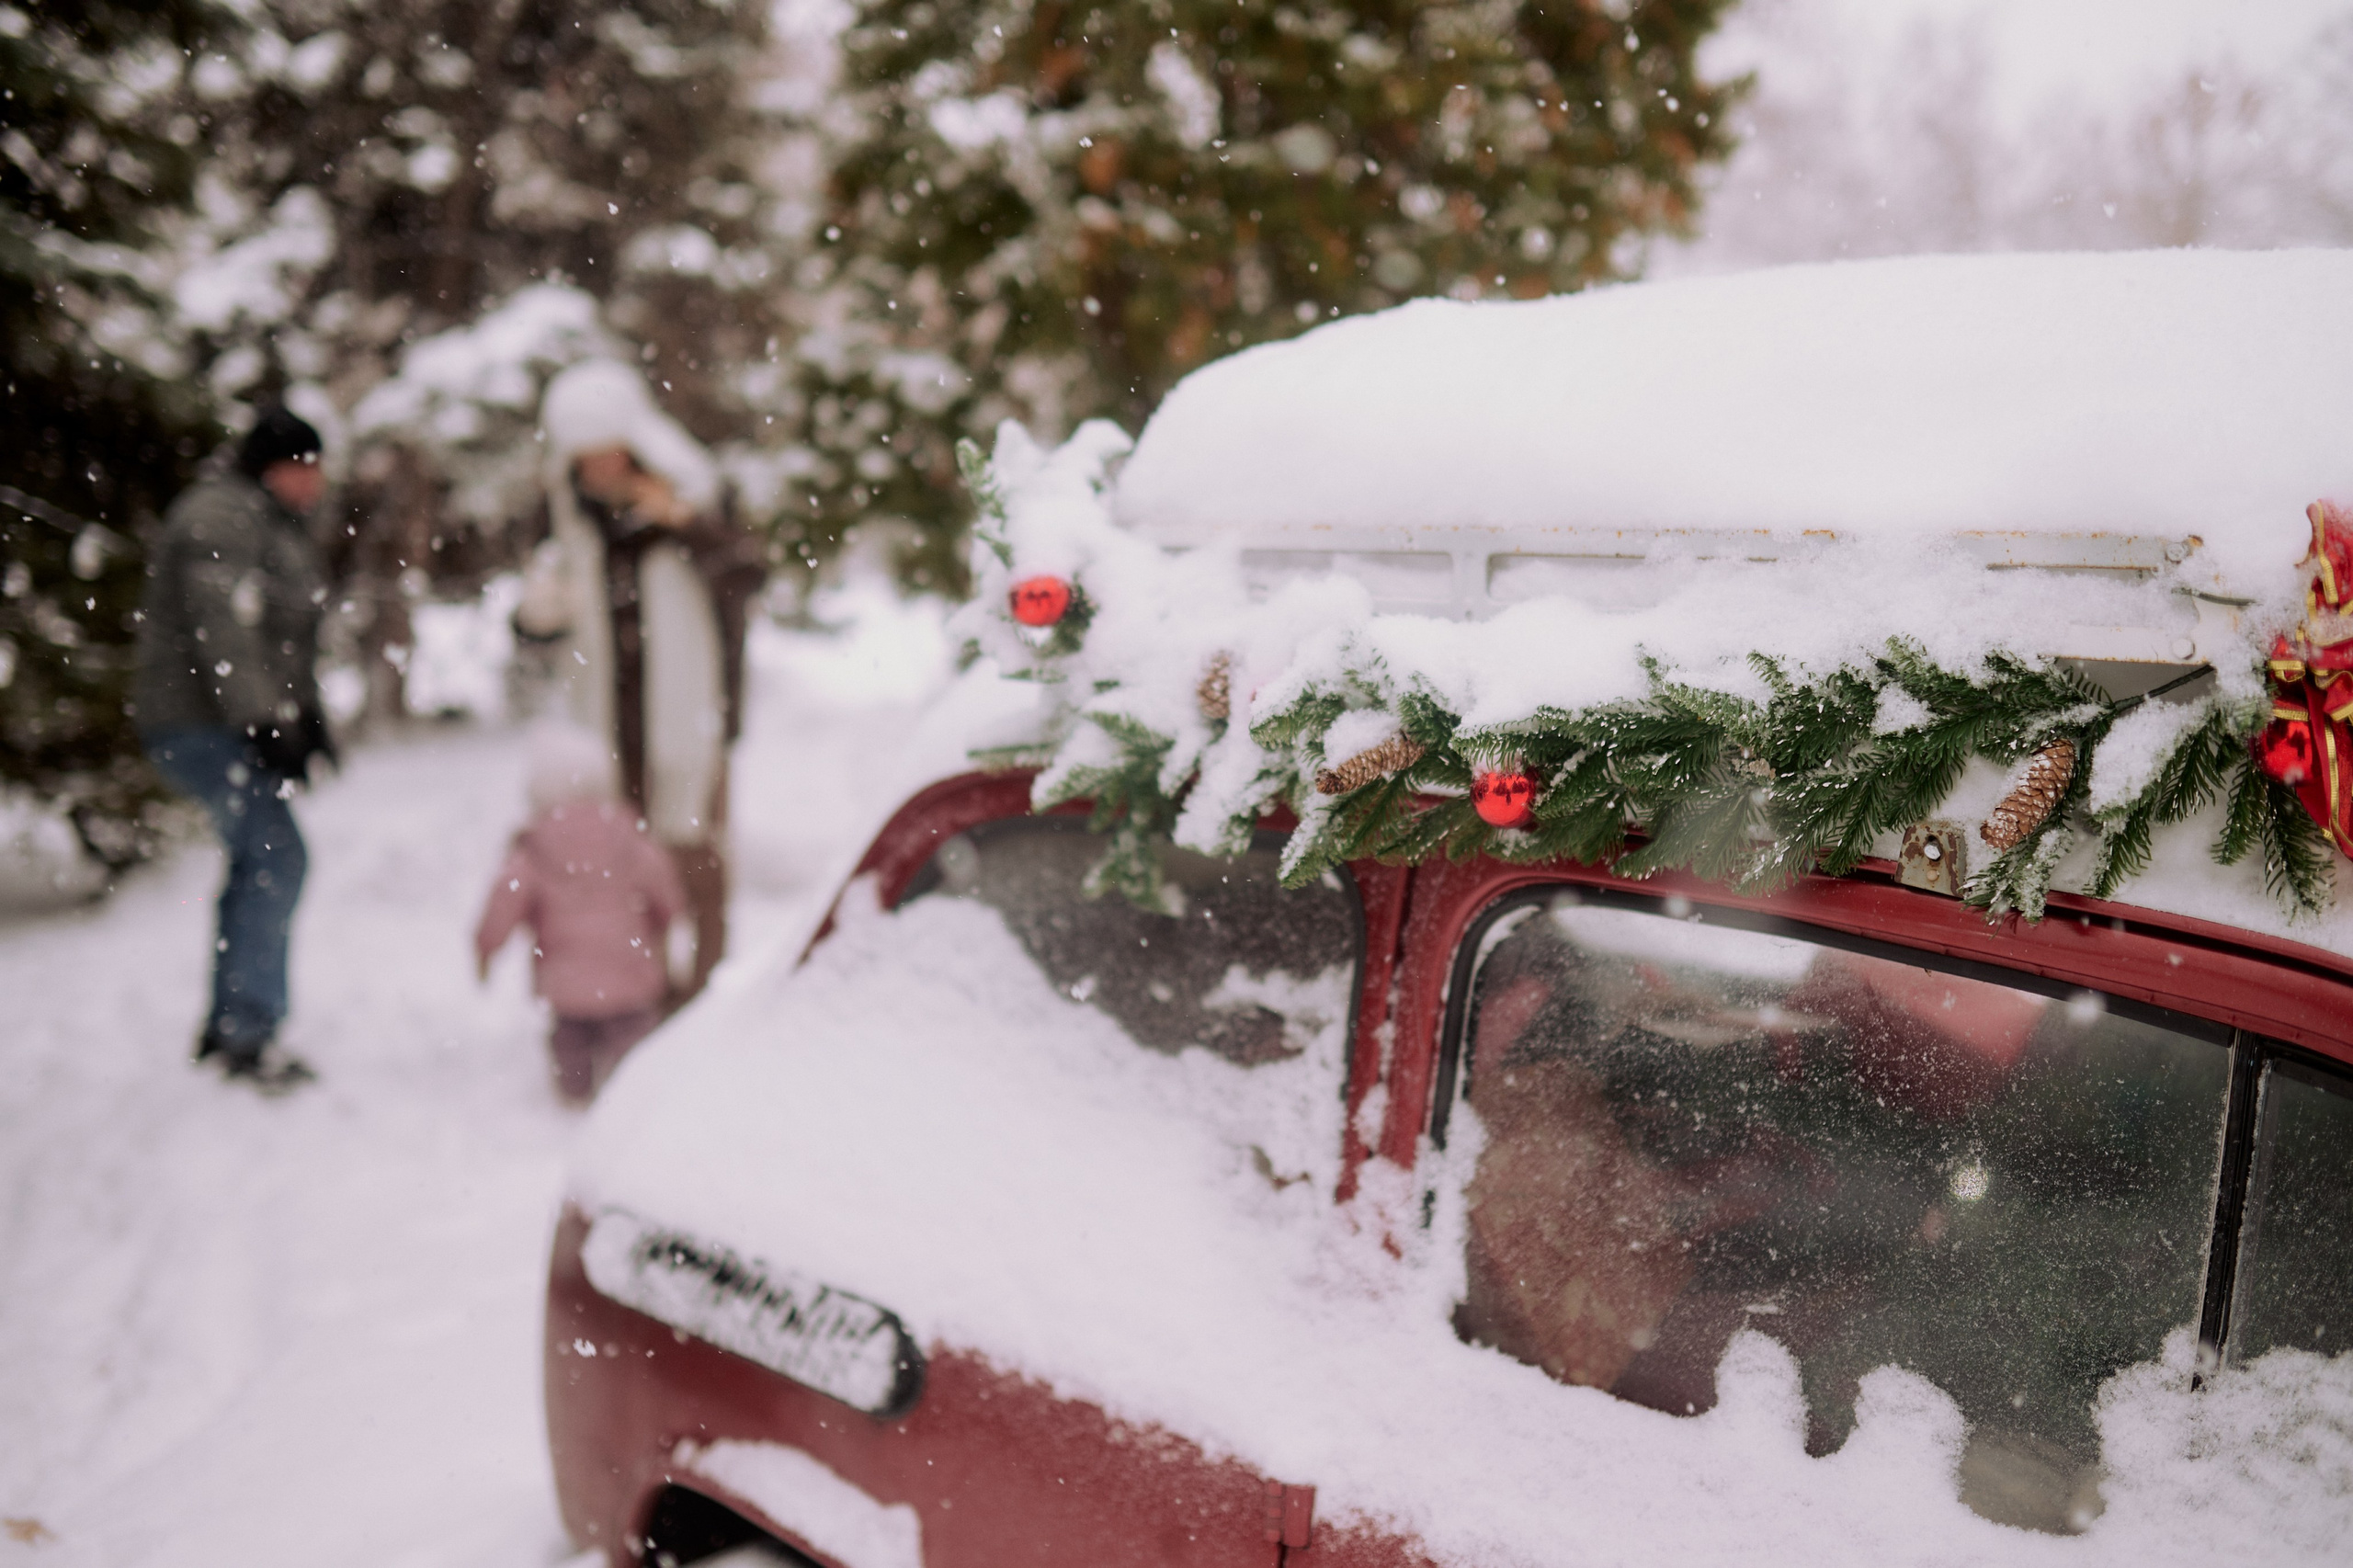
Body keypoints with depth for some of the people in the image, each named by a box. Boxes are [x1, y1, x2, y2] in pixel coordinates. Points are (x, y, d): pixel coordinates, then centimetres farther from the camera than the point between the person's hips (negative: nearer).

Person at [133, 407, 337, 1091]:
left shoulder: (272, 524, 19)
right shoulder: (222, 517, -14)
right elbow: (221, 631, -24)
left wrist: (307, 714, 21)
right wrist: (263, 724, -27)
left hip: (240, 723, 11)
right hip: (201, 722, -10)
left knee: (259, 864, 10)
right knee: (276, 856, -17)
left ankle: (226, 1030, 18)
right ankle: (248, 1032, -16)